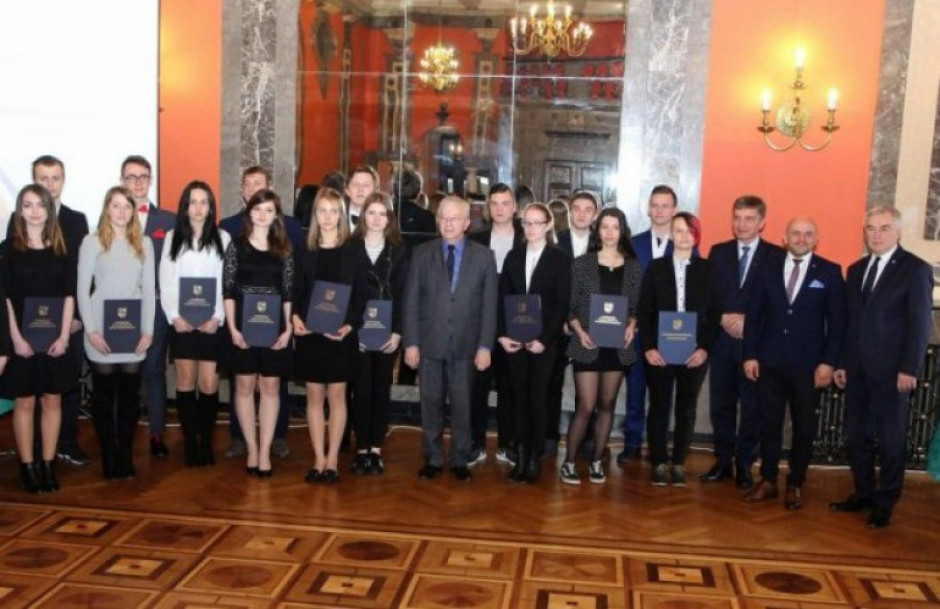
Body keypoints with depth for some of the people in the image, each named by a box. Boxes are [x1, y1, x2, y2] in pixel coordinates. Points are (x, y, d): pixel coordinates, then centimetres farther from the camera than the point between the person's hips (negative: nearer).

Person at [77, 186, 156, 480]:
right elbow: (82, 289, -2)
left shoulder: (144, 243, 8)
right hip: (102, 330, -2)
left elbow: (149, 289, 7)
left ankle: (126, 456, 14)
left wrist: (148, 330, 0)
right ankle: (109, 458, 12)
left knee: (130, 393, 4)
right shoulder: (92, 242, 0)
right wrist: (91, 330, -10)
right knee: (104, 393, 3)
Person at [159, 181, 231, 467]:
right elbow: (166, 282, 5)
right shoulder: (172, 238, 10)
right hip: (181, 322, 1)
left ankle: (206, 442, 9)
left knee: (209, 385, -3)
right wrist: (174, 316, -7)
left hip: (212, 323, -1)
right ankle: (190, 442, 11)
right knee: (185, 384, 3)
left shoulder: (222, 238, 5)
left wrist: (217, 318, -10)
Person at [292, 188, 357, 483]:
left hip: (340, 335, -2)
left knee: (336, 396, 5)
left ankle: (332, 459, 13)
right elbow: (298, 292, 8)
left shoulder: (352, 251, -2)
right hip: (310, 333, 2)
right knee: (314, 396, 6)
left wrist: (349, 325, -16)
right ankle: (319, 458, 14)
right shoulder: (305, 252, 6)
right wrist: (295, 318, -10)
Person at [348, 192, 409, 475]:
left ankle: (376, 449, 12)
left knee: (381, 390, 5)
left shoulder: (399, 250, 6)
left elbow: (402, 293, 2)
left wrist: (397, 332, -7)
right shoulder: (350, 247, 4)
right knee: (362, 390, 0)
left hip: (387, 332, 1)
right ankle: (362, 449, 9)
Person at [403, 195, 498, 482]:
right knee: (431, 404, 8)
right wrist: (410, 342, -4)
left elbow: (489, 305, 1)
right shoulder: (422, 253, 4)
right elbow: (411, 301, 2)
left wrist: (485, 346, -5)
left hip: (465, 344, 0)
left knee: (462, 405, 7)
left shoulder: (484, 256, 3)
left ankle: (460, 461, 20)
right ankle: (433, 459, 20)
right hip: (430, 343, 1)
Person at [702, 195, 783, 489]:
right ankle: (723, 461, 19)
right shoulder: (718, 252, 11)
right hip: (722, 340, 3)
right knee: (721, 405, 7)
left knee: (752, 407, 3)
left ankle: (744, 464, 14)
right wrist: (723, 318, -9)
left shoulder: (776, 256, 1)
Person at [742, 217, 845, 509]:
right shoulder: (769, 269, 6)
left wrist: (828, 362, -9)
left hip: (808, 365, -2)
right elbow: (753, 315, 6)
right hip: (770, 362, 2)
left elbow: (837, 322, -2)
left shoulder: (830, 272, 0)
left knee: (804, 428, 8)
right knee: (769, 424, 7)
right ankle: (768, 482, 19)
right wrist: (750, 355, 0)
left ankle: (795, 485, 20)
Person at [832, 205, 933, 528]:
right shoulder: (856, 270, 14)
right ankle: (863, 493, 24)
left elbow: (920, 324, -9)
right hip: (857, 369, 6)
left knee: (891, 438, 4)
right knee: (857, 435, 11)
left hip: (892, 371, -6)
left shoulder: (916, 269, -4)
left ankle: (885, 502, 15)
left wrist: (909, 369, -15)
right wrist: (841, 363, 9)